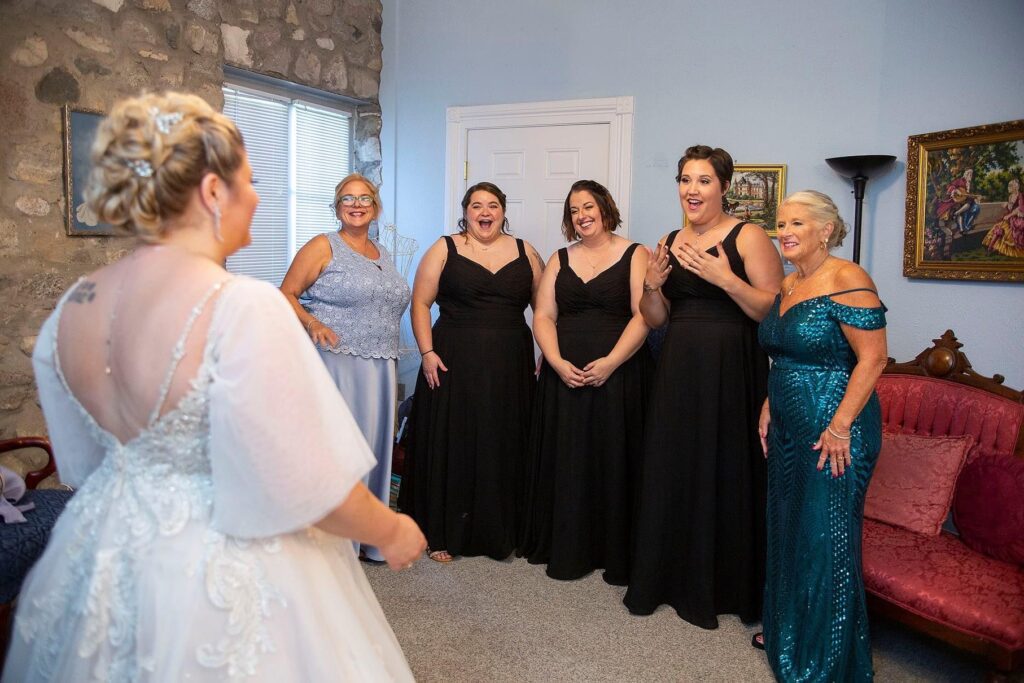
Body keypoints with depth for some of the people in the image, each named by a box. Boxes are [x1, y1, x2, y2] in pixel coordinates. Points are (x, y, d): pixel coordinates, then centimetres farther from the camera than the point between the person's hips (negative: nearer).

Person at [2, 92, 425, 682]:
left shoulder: (72, 308, -4)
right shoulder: (243, 308, -28)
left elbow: (83, 459, 9)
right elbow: (304, 487, -25)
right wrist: (392, 532, -8)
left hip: (104, 550, 7)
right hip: (223, 576, -6)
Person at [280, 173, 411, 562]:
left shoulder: (382, 253, 17)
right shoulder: (323, 247, -2)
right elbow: (286, 294, -5)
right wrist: (313, 323, -23)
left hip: (380, 368, 6)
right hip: (338, 363, -6)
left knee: (374, 447, 10)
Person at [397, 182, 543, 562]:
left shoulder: (524, 253, 10)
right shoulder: (445, 249, 3)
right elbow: (420, 303, -1)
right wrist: (427, 352, -10)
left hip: (510, 369, 2)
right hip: (454, 366, -2)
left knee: (503, 448, 7)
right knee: (451, 445, 2)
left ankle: (500, 534, 22)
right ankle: (442, 535, 15)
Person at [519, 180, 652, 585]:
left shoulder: (634, 255, 2)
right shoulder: (559, 260, 13)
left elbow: (643, 316, -8)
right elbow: (543, 315, 6)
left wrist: (610, 362, -17)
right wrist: (557, 362, -9)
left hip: (617, 376, -3)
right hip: (564, 376, 4)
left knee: (614, 460, 1)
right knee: (565, 460, 6)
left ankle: (616, 554, 14)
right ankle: (565, 550, 19)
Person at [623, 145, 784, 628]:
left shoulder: (748, 237, -4)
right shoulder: (669, 243, 13)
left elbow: (774, 312, -12)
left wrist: (726, 279, -22)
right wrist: (652, 285, -5)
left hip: (730, 371, -5)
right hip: (677, 370, 6)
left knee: (722, 474, 1)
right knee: (670, 473, 9)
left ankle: (722, 586, 20)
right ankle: (669, 577, 26)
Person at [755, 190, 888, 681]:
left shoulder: (846, 280, -15)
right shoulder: (786, 286, 11)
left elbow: (873, 358, -19)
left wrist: (839, 426, -21)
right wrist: (769, 408, 12)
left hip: (833, 432, -8)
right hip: (788, 429, 9)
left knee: (824, 540, 1)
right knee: (787, 531, 17)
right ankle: (787, 633, 36)